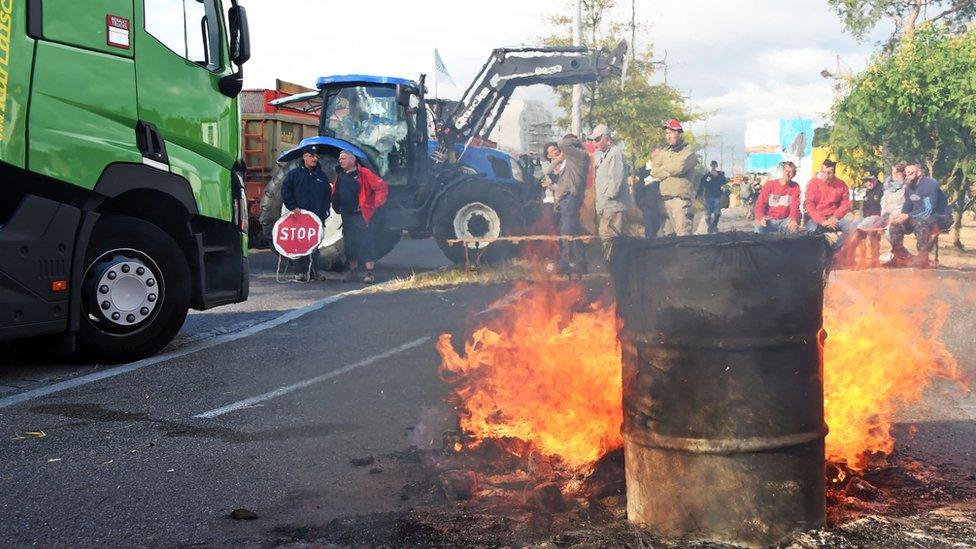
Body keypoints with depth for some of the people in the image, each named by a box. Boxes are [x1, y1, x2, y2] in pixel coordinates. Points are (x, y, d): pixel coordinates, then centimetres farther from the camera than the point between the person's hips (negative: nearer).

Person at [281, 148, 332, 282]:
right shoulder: (294, 174, 4)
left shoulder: (321, 175, 14)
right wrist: (293, 207, -9)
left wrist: (324, 211, 7)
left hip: (317, 216, 3)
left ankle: (314, 271, 12)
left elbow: (328, 194, 17)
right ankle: (299, 271, -1)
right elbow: (285, 191, 0)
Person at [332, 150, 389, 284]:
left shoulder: (363, 173, -7)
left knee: (365, 243, -8)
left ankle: (370, 273, -7)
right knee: (349, 244, 11)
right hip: (346, 216, 7)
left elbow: (382, 186, -12)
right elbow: (335, 193, 26)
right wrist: (337, 207, 12)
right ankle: (352, 271, 20)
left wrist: (374, 205, -12)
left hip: (361, 215, -7)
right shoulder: (340, 176, 14)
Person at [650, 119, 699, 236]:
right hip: (664, 199, 6)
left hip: (680, 197, -6)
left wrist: (663, 167, 5)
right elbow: (654, 171, 9)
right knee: (668, 234, 5)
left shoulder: (688, 151, 4)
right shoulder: (664, 152, 21)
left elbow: (679, 167, -13)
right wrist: (669, 172, -6)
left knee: (683, 235, -13)